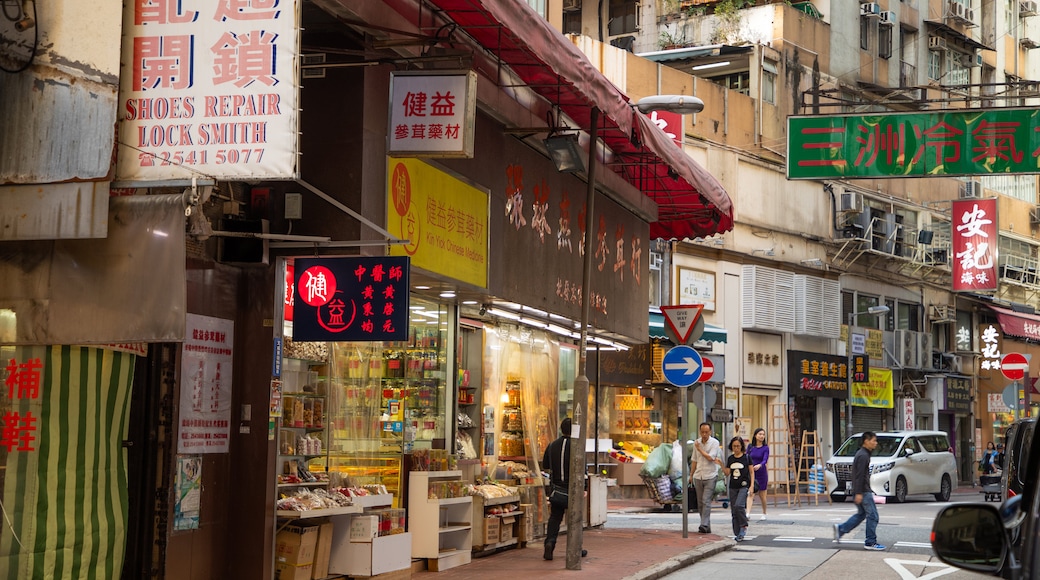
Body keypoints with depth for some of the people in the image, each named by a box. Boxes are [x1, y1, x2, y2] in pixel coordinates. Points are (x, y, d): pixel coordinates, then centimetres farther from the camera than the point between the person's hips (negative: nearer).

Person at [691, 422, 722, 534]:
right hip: (698, 476, 5)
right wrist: (691, 475, 20)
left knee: (706, 501, -14)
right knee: (700, 503, 5)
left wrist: (699, 449, -8)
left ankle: (704, 525, -19)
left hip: (710, 476, -5)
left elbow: (710, 457, -17)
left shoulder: (714, 443, -5)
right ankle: (707, 527, 10)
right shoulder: (696, 443, 11)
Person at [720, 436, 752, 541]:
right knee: (734, 510, 3)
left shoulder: (747, 457, -1)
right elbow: (727, 473, 11)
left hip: (744, 486, -5)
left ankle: (744, 526, -5)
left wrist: (751, 486, -6)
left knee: (738, 505, -24)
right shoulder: (730, 458, 10)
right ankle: (737, 534, 8)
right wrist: (721, 465, -4)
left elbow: (751, 472, 1)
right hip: (733, 487, 5)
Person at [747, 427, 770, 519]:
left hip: (761, 473, -1)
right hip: (751, 473, 1)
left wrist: (759, 465, -37)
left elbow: (765, 460, -17)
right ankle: (748, 513, -27)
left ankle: (764, 513, 29)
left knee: (762, 495, 10)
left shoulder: (765, 448, -4)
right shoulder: (750, 447, 3)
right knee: (750, 492, -16)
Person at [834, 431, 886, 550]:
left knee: (861, 514, 19)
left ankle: (840, 529, 17)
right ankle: (870, 542, 0)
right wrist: (859, 493, -23)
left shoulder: (861, 454, 16)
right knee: (872, 516, -4)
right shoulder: (863, 456, -16)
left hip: (862, 490, 10)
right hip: (864, 491, -10)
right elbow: (859, 475, -21)